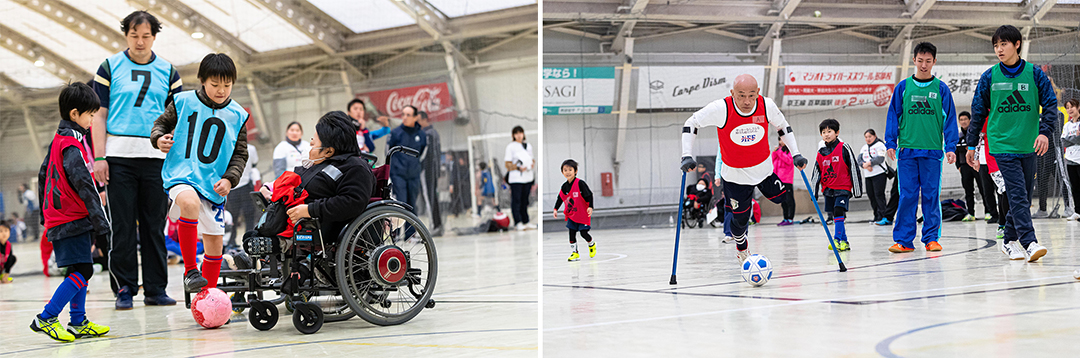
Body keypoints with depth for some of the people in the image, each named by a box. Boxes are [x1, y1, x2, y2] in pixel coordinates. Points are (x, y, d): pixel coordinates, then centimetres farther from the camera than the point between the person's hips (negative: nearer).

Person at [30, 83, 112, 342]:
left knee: (79, 270, 14)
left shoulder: (58, 140, 14)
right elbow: (84, 187, -20)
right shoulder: (72, 146, -17)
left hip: (58, 217, 10)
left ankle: (78, 323, 17)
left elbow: (43, 175, 22)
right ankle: (45, 319, -10)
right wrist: (102, 223, -20)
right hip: (73, 220, -10)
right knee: (82, 271, -11)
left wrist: (47, 212, 29)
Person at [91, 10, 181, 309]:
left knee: (154, 225, 4)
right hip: (119, 156, -2)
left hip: (156, 157, 2)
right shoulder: (110, 68, 5)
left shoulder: (168, 72, 10)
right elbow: (99, 114, 3)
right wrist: (98, 157, -5)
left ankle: (156, 289, 10)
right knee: (122, 225, -2)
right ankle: (124, 289, 5)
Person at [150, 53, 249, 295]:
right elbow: (162, 123, 11)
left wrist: (230, 179, -7)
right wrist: (159, 138, -12)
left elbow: (240, 154, 9)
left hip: (214, 184, 4)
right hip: (181, 175, -4)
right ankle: (190, 270, -25)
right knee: (190, 202, -36)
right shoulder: (184, 102, -2)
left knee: (215, 243, 5)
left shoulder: (237, 115, 4)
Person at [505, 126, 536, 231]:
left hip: (528, 177, 5)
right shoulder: (510, 147, -3)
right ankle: (519, 223, -5)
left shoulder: (528, 146, 14)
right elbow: (507, 164, -6)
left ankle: (526, 222, 16)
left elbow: (532, 159, 22)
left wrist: (533, 164, -1)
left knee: (525, 200, 11)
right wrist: (518, 167, -19)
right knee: (516, 200, -6)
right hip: (516, 178, -5)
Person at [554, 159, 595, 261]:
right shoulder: (564, 186, 1)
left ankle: (592, 245, 28)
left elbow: (589, 195, -17)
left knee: (583, 233, -3)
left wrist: (590, 207, -26)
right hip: (572, 215, 5)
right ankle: (574, 253, 9)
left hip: (583, 214, -5)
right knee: (571, 233, 0)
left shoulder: (580, 183, -18)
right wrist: (555, 209, 9)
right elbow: (560, 198, 15)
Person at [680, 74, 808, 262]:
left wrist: (796, 154, -5)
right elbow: (692, 123, -15)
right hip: (735, 174, -2)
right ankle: (742, 247, 38)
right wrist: (687, 156, -24)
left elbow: (783, 125, 1)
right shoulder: (721, 109, -28)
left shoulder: (767, 105, -20)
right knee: (740, 219, 6)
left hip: (763, 167, 3)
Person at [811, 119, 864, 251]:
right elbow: (817, 172, 15)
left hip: (843, 188, -5)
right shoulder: (821, 151, 8)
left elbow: (854, 168, -4)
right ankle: (844, 242, 15)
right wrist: (814, 191, 14)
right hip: (828, 189, 5)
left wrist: (857, 189, -4)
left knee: (839, 213, -17)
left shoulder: (843, 148, -6)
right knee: (835, 216, 7)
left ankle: (838, 240, -14)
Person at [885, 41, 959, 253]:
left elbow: (949, 119, 5)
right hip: (907, 150, 0)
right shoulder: (903, 88, 7)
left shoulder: (941, 89, 5)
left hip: (933, 151, 0)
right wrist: (891, 143, 0)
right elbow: (893, 116, 8)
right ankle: (904, 240, 2)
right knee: (907, 196, -1)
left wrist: (950, 147, -2)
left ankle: (931, 238, 10)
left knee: (931, 195, 2)